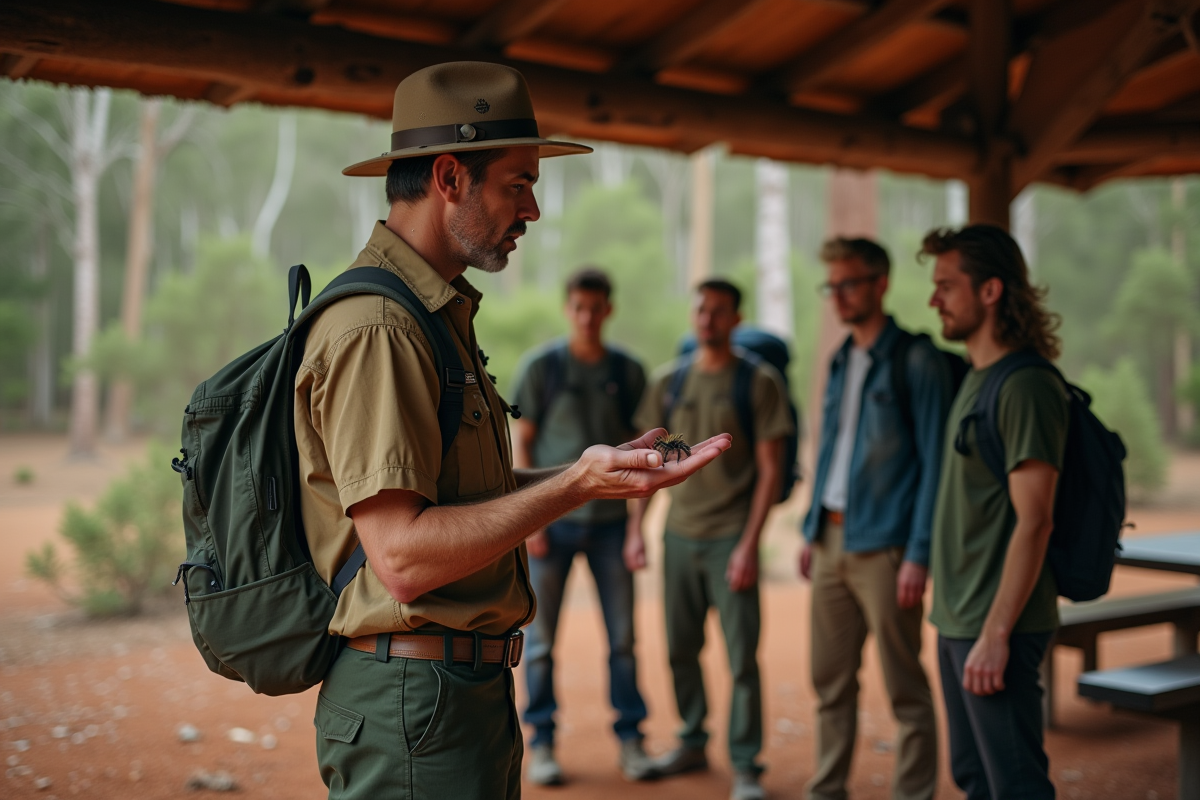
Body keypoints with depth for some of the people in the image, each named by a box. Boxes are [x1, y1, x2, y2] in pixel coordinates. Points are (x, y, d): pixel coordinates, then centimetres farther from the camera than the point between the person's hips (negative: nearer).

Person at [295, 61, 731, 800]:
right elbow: (402, 558, -24)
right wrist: (576, 486, -24)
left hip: (474, 686, 10)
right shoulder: (374, 330, -18)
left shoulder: (439, 315, 16)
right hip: (415, 705, -10)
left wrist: (604, 469, 9)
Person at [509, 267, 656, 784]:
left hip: (610, 519, 2)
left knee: (623, 636, 4)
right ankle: (542, 744, 15)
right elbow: (521, 445, 0)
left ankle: (630, 741, 16)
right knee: (541, 637, 4)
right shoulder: (540, 367, 0)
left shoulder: (628, 372, 6)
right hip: (553, 519, -2)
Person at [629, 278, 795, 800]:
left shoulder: (759, 381, -4)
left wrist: (748, 545, -12)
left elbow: (769, 470, -6)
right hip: (679, 535, 4)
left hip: (730, 536, -4)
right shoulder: (668, 381, 7)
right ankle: (692, 744, 28)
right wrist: (635, 531, 5)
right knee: (680, 650, 12)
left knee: (741, 656, -3)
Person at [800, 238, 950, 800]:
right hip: (832, 541, 7)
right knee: (830, 680, 12)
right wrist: (813, 529, 16)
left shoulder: (916, 360, -7)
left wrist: (919, 554, -15)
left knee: (904, 688, 1)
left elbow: (934, 462, -11)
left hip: (883, 547, -7)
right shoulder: (841, 361, 15)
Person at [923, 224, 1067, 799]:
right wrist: (959, 621, 17)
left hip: (995, 625, -9)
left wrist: (995, 633, -22)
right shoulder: (975, 379, 12)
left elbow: (1034, 521, -20)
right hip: (956, 621, 9)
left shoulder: (1026, 386, -16)